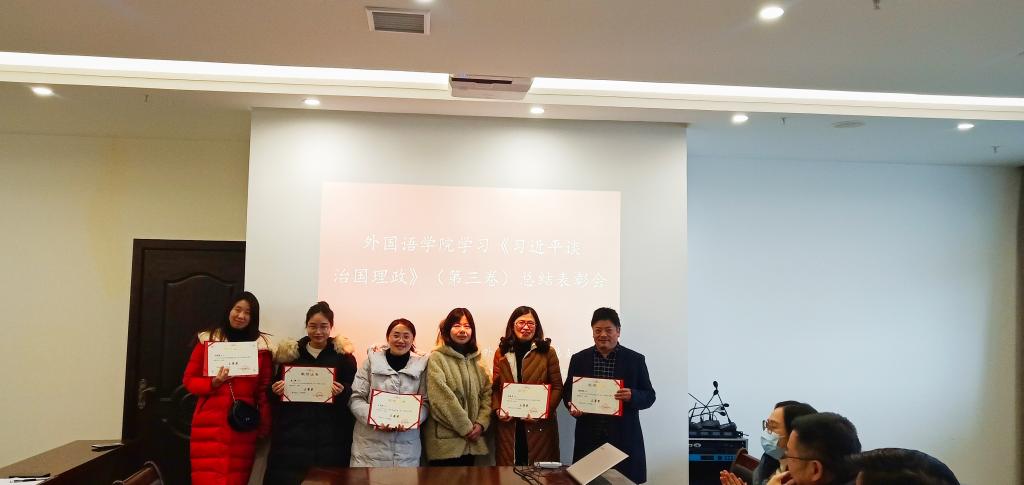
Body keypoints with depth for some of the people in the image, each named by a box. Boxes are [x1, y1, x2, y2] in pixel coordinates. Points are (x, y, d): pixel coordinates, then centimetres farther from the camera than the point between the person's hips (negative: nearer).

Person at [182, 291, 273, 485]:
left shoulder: (261, 345, 4)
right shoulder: (207, 340, 4)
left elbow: (264, 389, 7)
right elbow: (189, 380, 6)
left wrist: (265, 425, 2)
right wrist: (214, 382, -12)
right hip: (209, 424, 0)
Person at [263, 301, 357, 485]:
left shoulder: (343, 355, 4)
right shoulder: (290, 353, 10)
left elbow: (354, 393, 3)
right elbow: (275, 390, 16)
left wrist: (342, 392, -17)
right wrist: (276, 391, -5)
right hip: (292, 436, 2)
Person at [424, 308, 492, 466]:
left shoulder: (475, 360, 13)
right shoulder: (436, 359, -7)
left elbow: (487, 393, 9)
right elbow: (442, 398, -15)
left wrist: (481, 423, -5)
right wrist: (465, 427, -13)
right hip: (445, 441, -5)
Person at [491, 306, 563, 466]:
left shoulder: (547, 352, 2)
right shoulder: (501, 352, 9)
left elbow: (557, 387, 0)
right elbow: (495, 387, 12)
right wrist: (497, 409, -5)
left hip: (540, 426, -2)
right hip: (508, 425, 2)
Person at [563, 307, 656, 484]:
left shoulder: (636, 359, 3)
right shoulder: (579, 359, 7)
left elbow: (649, 396, 4)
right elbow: (567, 391, 12)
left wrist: (632, 396, -16)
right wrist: (572, 405, -8)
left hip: (624, 439, -1)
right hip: (589, 438, 1)